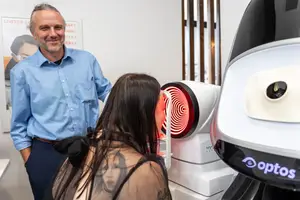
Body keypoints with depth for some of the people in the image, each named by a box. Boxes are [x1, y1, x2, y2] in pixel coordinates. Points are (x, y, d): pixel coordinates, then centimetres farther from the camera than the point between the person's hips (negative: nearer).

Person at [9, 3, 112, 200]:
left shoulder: (87, 59, 1)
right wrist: (30, 162, -1)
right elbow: (20, 125, 1)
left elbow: (106, 90, 12)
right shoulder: (22, 71, -3)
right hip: (46, 154, -2)